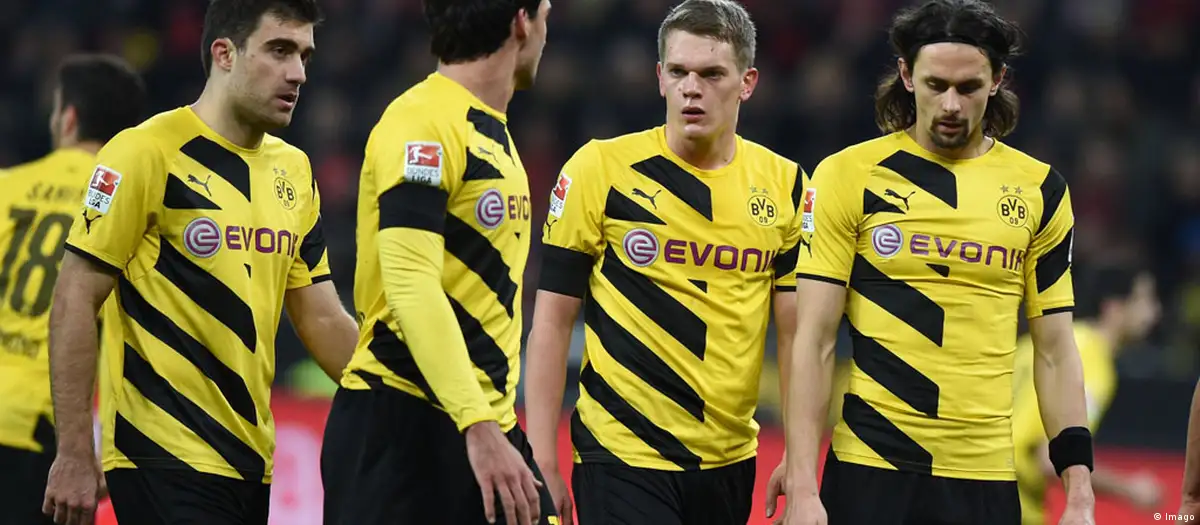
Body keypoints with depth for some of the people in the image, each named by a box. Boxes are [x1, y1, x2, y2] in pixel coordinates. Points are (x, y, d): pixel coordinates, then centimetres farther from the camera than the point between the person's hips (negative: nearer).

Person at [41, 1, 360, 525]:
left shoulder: (294, 170, 13)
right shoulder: (147, 153, -8)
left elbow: (322, 319, 17)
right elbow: (75, 301, -9)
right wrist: (74, 456, -14)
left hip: (250, 458, 7)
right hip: (166, 461, -7)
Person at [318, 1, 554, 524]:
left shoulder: (492, 129, 16)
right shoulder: (423, 123, -13)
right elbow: (411, 287, -21)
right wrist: (478, 428, -27)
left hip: (486, 426, 8)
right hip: (401, 427, -8)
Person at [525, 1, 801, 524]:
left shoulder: (783, 183, 5)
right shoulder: (599, 167, -4)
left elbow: (796, 334, 6)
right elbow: (551, 323, -3)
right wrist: (542, 465, -8)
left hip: (731, 462, 4)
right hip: (622, 457, -4)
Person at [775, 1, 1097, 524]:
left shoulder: (1040, 190, 7)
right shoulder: (849, 176, -1)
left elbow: (1055, 352, 10)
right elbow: (814, 341, -3)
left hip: (988, 480, 2)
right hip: (867, 473, -2)